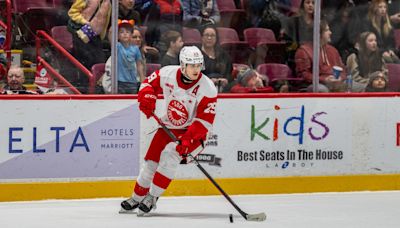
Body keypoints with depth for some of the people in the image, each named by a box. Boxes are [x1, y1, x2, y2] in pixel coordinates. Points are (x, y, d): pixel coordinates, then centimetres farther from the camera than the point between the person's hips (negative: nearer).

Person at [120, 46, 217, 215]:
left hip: (193, 131, -4)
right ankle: (137, 198, 27)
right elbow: (149, 82, 6)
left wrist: (188, 139, -34)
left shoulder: (207, 88, -23)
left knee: (171, 154, -27)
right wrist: (147, 97, -16)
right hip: (168, 127, 4)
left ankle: (152, 198, -17)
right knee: (151, 160, 4)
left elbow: (206, 120, -23)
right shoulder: (168, 74, -14)